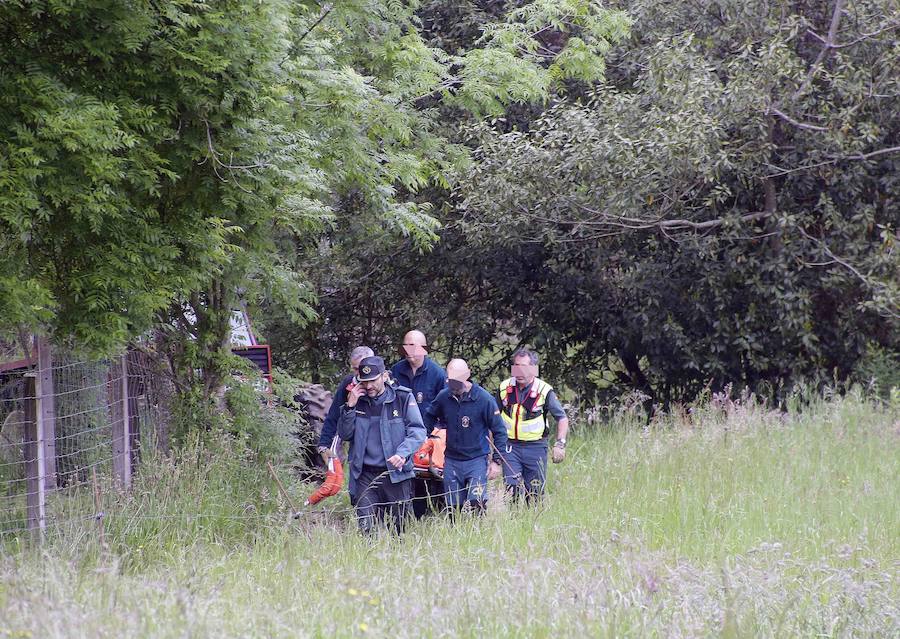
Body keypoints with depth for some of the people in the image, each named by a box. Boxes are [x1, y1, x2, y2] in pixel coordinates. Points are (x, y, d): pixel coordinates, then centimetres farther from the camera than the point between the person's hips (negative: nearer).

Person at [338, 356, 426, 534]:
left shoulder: (403, 398, -2)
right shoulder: (357, 399, 6)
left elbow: (417, 431, -6)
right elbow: (344, 435, 6)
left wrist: (403, 454, -24)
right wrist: (350, 407, -8)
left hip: (395, 475, -1)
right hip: (365, 475, 1)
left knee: (397, 529, 6)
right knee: (365, 529, -11)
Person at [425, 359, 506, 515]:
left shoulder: (484, 399, -11)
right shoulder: (443, 396, 0)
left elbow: (499, 431, -4)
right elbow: (429, 418, 20)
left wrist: (496, 461, -7)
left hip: (477, 460, -4)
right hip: (451, 460, 4)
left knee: (476, 503, -17)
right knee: (453, 507, 7)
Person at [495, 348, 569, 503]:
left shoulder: (544, 391, -7)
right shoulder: (504, 388, 2)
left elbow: (562, 418, 1)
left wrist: (560, 444, -9)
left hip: (535, 447, -2)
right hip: (510, 446, 2)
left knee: (535, 493, 2)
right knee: (512, 489, -9)